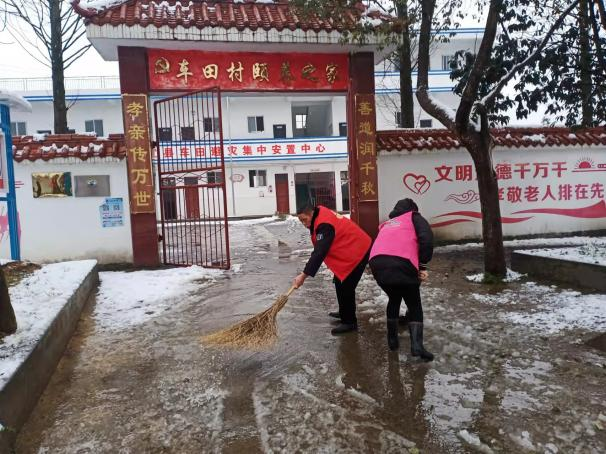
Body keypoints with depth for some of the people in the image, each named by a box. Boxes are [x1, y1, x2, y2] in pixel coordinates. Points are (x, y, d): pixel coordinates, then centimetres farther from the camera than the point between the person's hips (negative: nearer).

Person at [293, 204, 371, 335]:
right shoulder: (320, 214, 3)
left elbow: (319, 253, -35)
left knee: (346, 287, -9)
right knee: (340, 282, 19)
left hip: (357, 252, -11)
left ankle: (349, 322, 1)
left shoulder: (324, 225, -28)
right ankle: (344, 313, 35)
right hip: (349, 250, 11)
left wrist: (304, 275, -37)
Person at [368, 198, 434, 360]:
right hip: (402, 263, -4)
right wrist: (422, 265, 10)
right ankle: (417, 345, -2)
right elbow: (426, 239, 4)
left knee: (394, 299, 30)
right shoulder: (414, 217, 24)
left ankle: (392, 339, 30)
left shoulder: (387, 224, 37)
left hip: (377, 263, 4)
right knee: (414, 305, 14)